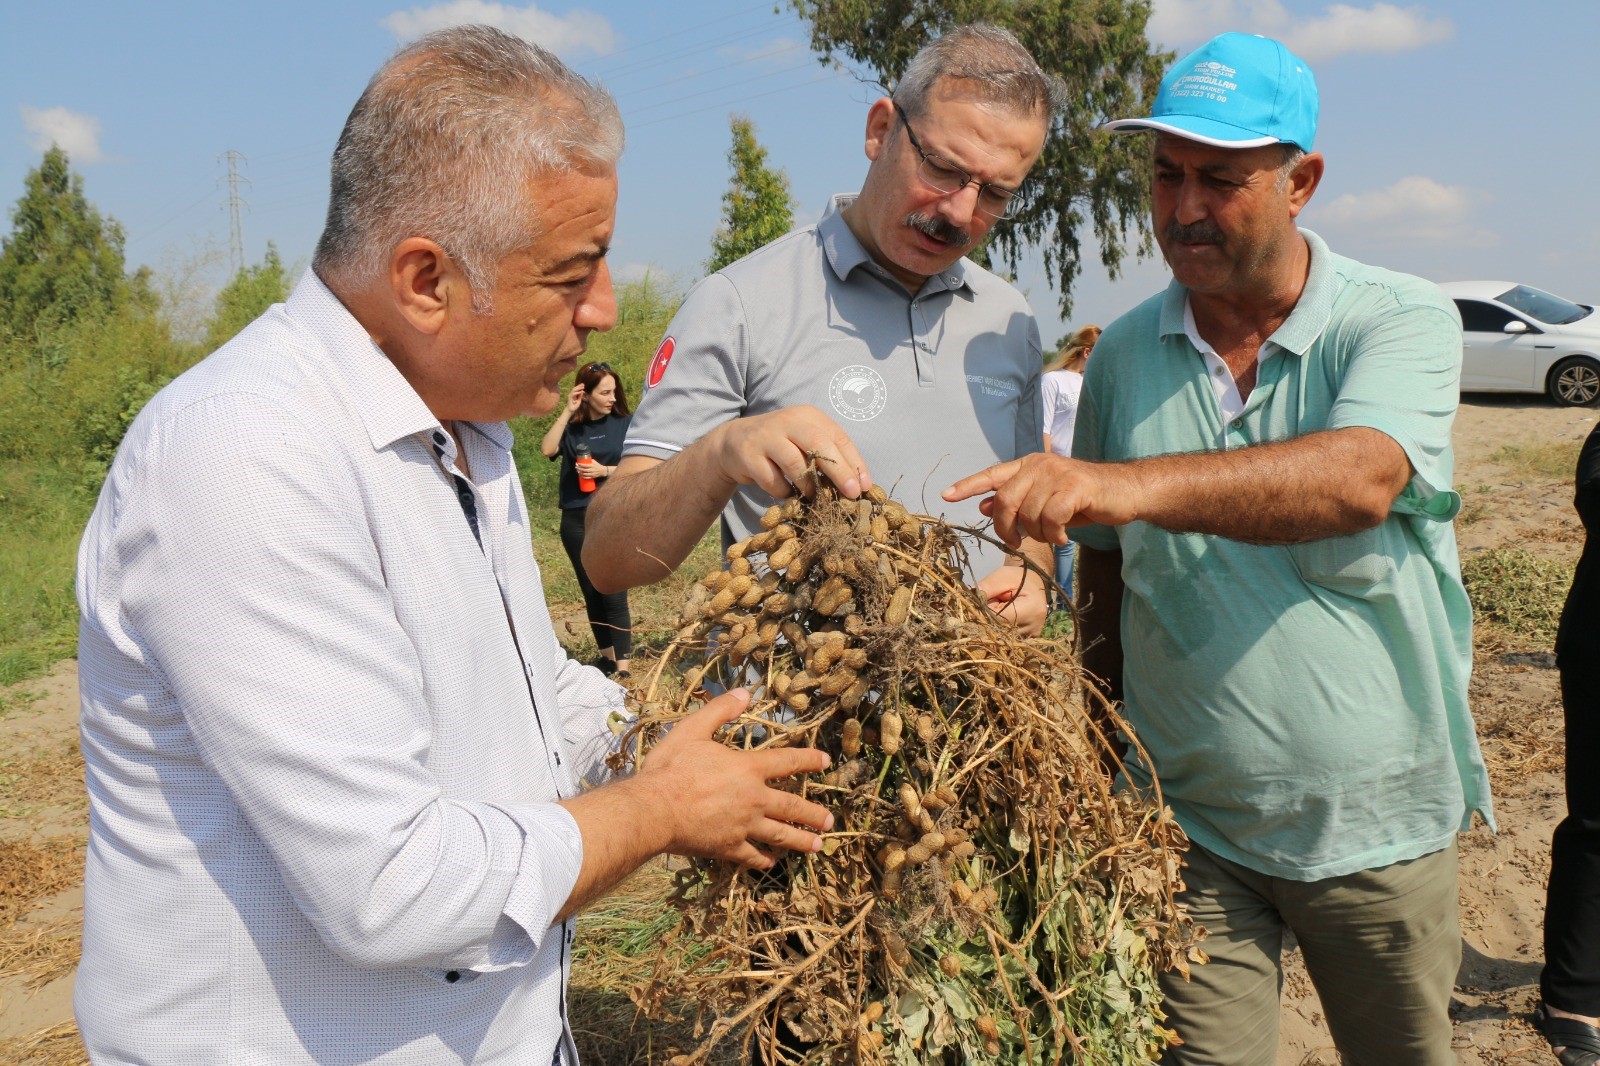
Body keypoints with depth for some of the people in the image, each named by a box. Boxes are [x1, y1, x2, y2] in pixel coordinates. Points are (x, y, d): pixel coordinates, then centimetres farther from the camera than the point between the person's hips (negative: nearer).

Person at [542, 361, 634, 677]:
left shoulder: (623, 425, 3)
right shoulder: (571, 428, 7)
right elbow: (547, 449, -12)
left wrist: (605, 470, -13)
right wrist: (567, 411, -12)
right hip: (576, 520, 3)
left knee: (613, 594, -9)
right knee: (591, 593, 10)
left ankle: (624, 666, -9)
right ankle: (607, 655, 23)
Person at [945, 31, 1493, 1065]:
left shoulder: (1401, 320, -9)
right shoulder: (1124, 352, 1)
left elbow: (1359, 480, -30)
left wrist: (1136, 484, -44)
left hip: (1376, 819, -1)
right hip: (1186, 817, 2)